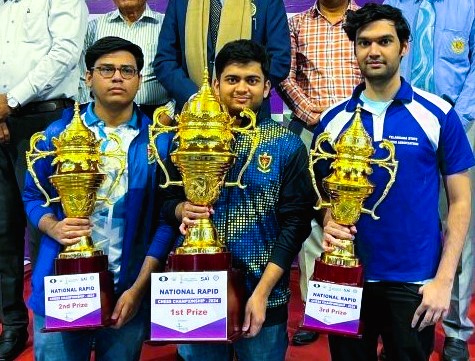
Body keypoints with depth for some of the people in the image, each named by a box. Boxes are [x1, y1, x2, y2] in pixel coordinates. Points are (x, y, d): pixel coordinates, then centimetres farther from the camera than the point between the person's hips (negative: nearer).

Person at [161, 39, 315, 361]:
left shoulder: (288, 145, -4)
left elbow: (296, 223, -8)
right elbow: (168, 202, 7)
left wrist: (262, 292, -13)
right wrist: (183, 210, -16)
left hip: (263, 295, -2)